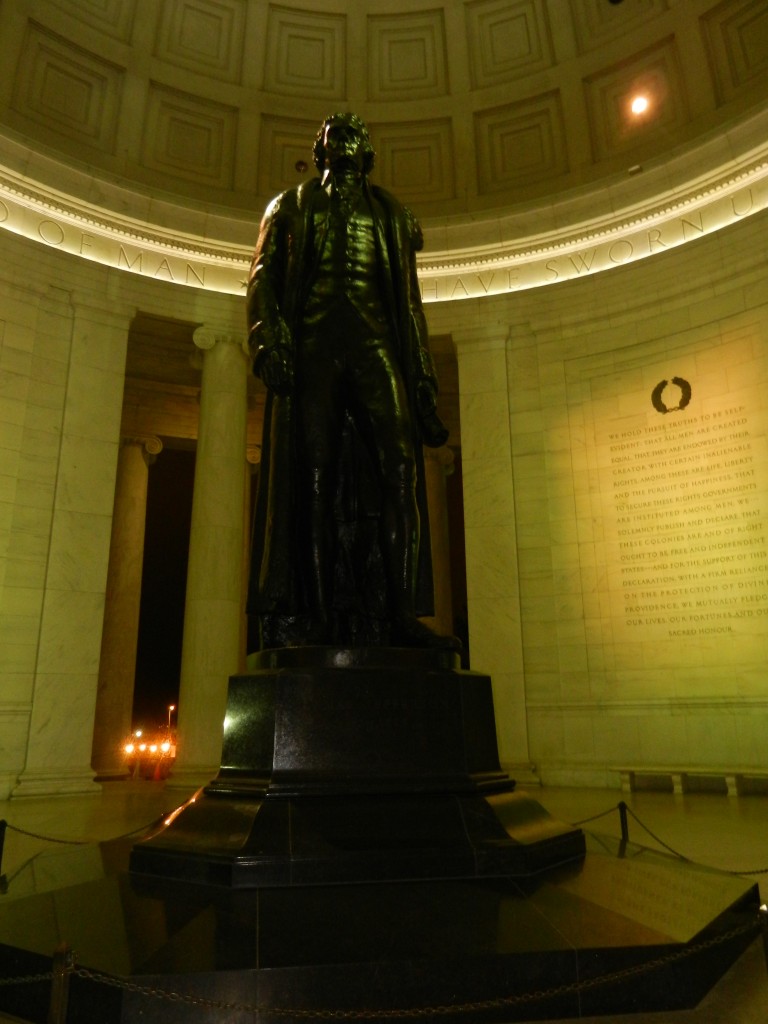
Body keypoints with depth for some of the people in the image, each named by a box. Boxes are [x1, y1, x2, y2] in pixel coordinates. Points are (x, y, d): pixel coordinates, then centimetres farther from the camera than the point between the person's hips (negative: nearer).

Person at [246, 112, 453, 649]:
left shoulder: (390, 213, 29)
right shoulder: (292, 205, 25)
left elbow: (410, 299, 22)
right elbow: (263, 276, 11)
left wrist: (423, 373, 10)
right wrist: (269, 335, -10)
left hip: (375, 342, 1)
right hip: (313, 341, -1)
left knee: (399, 463, -17)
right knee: (312, 472, -11)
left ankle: (399, 612, -19)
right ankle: (303, 613, -10)